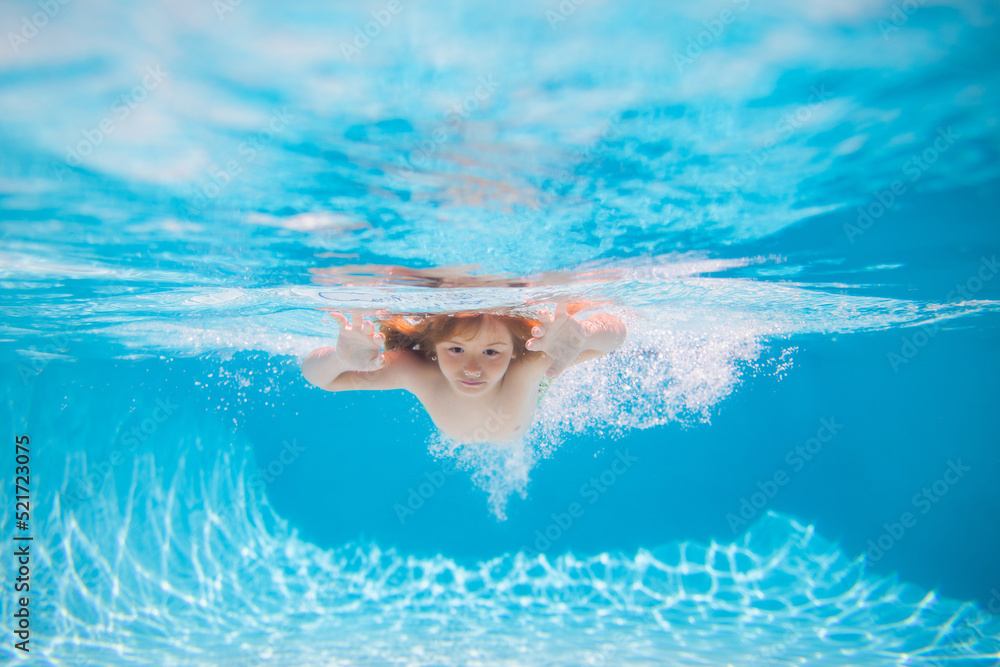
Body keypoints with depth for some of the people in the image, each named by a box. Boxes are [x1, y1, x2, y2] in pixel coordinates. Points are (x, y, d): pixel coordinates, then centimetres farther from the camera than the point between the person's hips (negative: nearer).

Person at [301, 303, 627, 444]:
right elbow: (315, 373, -44)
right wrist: (341, 357, -70)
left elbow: (615, 331, -51)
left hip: (526, 389, 0)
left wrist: (582, 336, -76)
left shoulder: (527, 367, -53)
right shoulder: (417, 373, -49)